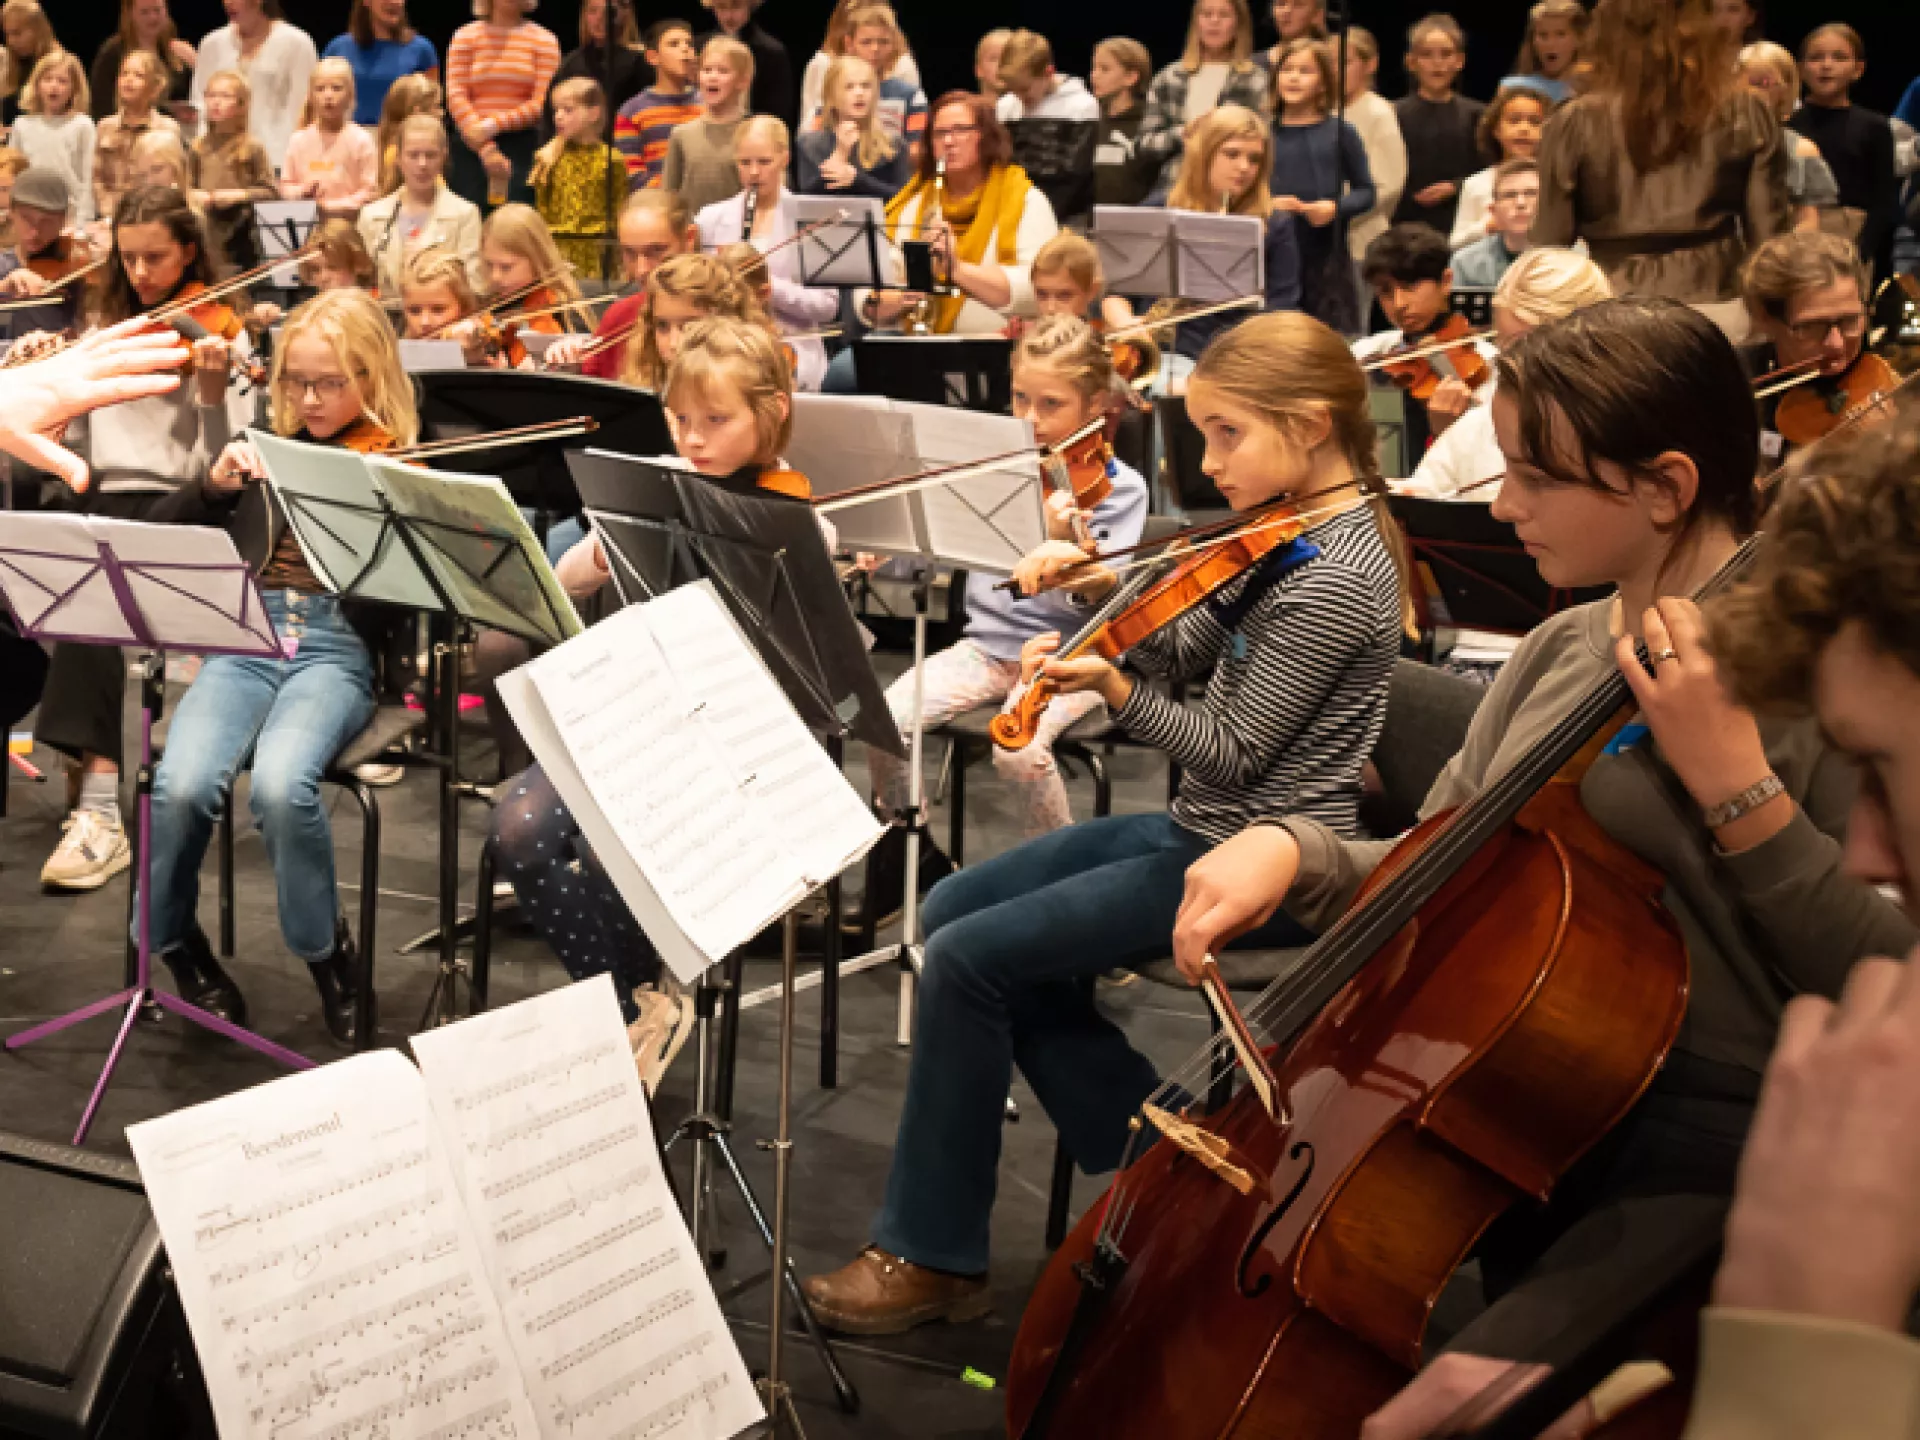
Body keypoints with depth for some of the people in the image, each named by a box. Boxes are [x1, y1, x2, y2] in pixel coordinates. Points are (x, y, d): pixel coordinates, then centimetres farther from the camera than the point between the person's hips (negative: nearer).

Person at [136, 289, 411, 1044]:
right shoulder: (269, 449, 16)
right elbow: (165, 532, 12)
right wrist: (216, 482, -6)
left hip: (339, 647, -3)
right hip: (245, 641, 3)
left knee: (279, 783, -34)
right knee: (183, 783, -26)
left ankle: (326, 949, -7)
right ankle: (174, 940, 3)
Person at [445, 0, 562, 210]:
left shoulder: (544, 41, 8)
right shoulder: (464, 37, 11)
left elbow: (543, 103, -2)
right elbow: (455, 96, 0)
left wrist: (495, 125, -14)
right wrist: (486, 148, -12)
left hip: (523, 147, -1)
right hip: (472, 146, 1)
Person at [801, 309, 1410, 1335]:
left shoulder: (1337, 576, -21)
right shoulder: (1293, 531, 8)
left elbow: (1234, 756, -21)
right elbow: (1186, 652, 12)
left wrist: (1116, 692, -31)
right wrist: (1105, 590, -4)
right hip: (1203, 828, 10)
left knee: (970, 956, -15)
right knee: (954, 907, 8)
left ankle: (932, 1256, -1)